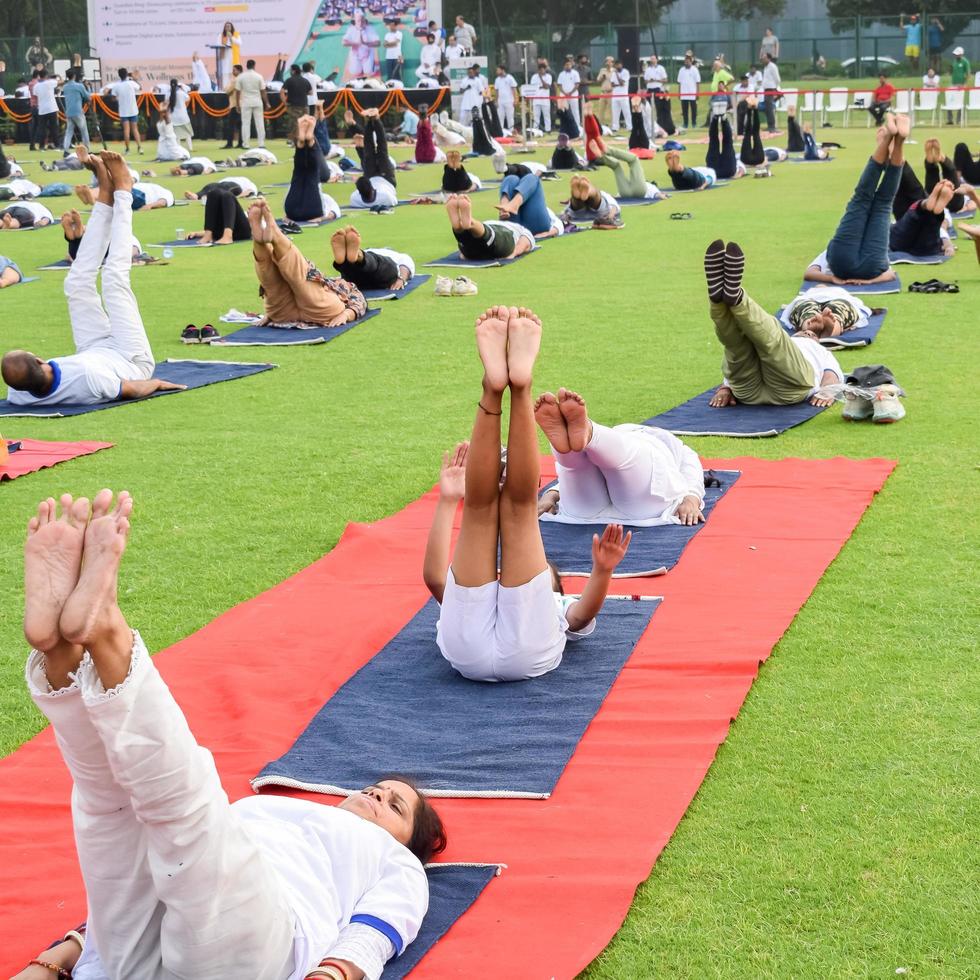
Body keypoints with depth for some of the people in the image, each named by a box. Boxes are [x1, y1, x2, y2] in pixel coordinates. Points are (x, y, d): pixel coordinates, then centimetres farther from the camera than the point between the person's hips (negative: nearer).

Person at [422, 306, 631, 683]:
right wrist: (447, 501, 24)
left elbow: (587, 611, 16)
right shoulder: (480, 596, 47)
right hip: (467, 648, 1)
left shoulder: (560, 609, 43)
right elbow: (434, 577, 26)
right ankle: (493, 387, -18)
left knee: (517, 499, 0)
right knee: (481, 501, 1)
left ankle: (521, 386, -19)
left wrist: (602, 571, -4)